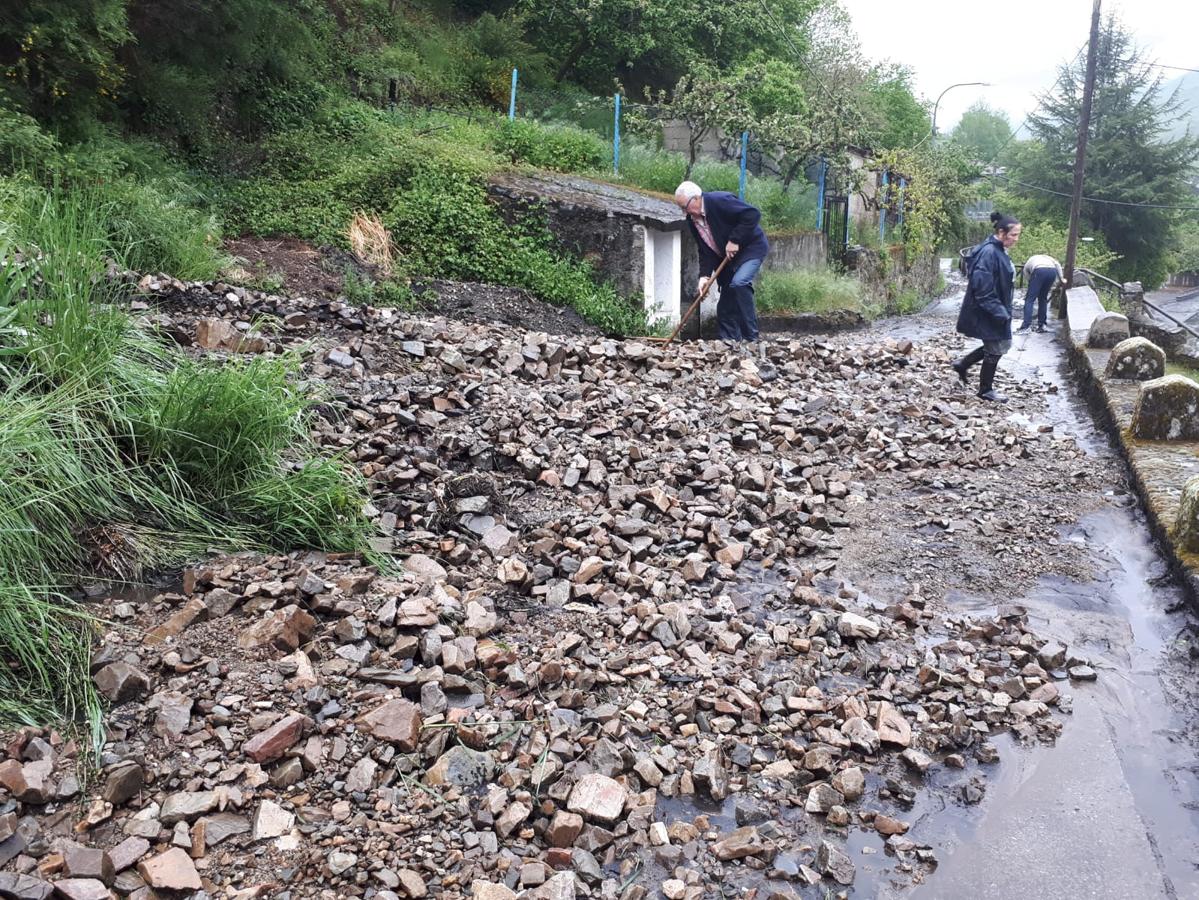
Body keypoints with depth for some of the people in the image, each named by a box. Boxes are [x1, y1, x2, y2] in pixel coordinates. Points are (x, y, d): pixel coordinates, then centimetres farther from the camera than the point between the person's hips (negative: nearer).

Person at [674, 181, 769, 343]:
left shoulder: (720, 201, -24)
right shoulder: (692, 220, 0)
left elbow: (752, 214, -28)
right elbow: (705, 251, 0)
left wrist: (735, 240, -28)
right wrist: (704, 275, -14)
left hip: (751, 248, -8)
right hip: (727, 258, 8)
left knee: (739, 283, -28)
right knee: (726, 304, 5)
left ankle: (751, 338, -22)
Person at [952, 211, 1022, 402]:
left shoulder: (1000, 251, 7)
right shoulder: (989, 253, -22)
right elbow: (983, 289, -26)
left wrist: (1004, 311, 17)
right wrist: (1000, 313, -23)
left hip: (996, 309, 9)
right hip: (986, 312, -9)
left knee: (1002, 344, 19)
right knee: (995, 348, 4)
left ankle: (962, 364, 30)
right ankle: (986, 390, 21)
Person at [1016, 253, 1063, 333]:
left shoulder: (1027, 264, 35)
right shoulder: (1046, 257, 41)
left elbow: (1027, 281, 32)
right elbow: (1057, 264, 21)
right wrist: (1061, 278, 17)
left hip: (1039, 272, -3)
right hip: (1053, 271, 4)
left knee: (1029, 299, -1)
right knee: (1043, 299, 17)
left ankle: (1025, 326, -11)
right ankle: (1041, 325, 17)